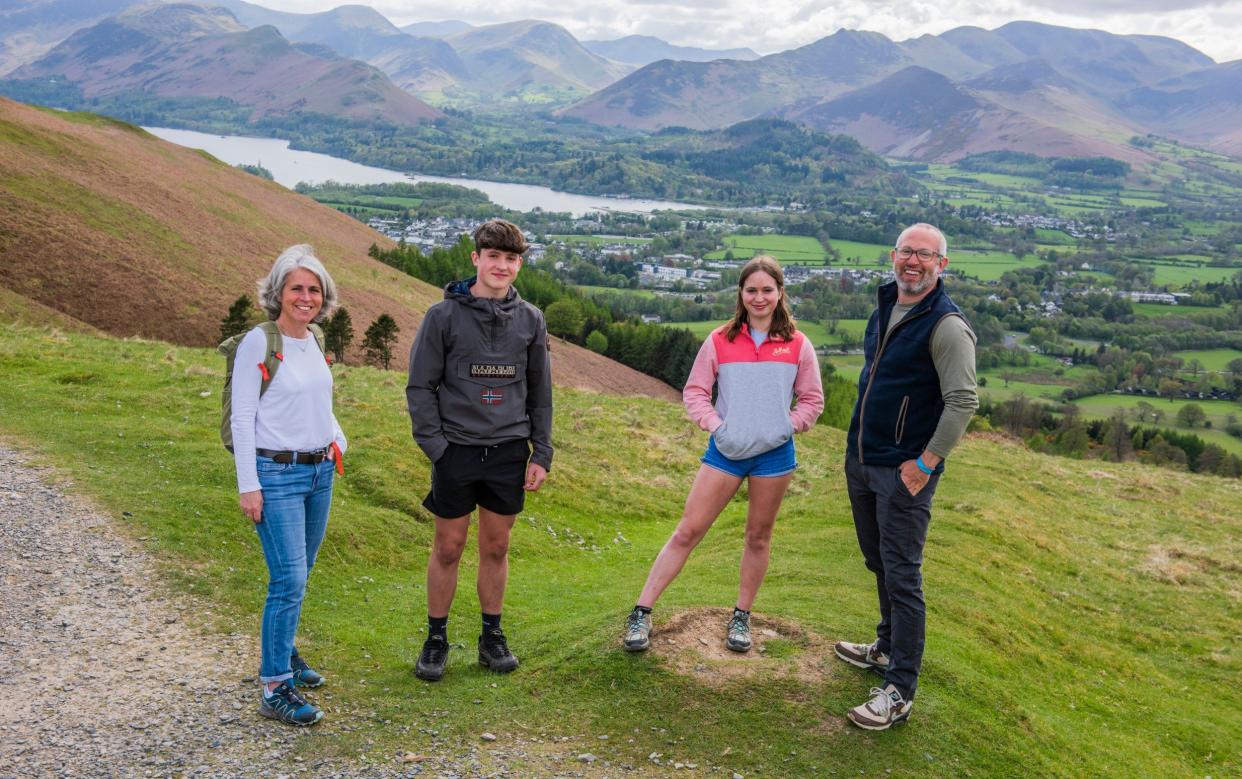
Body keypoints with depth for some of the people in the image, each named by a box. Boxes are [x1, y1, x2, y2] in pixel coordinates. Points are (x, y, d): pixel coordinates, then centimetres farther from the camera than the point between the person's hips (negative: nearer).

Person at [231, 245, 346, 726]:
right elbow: (242, 418, -11)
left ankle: (282, 652, 34)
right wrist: (248, 486, -14)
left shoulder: (314, 341, 9)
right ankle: (274, 689, -2)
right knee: (289, 579, -10)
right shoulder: (258, 343, -11)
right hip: (277, 474, -7)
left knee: (298, 575, 15)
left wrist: (339, 442, 10)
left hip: (320, 471, 7)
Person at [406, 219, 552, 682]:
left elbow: (540, 393, 10)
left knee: (497, 548, 11)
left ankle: (492, 636, 26)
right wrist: (434, 445, -10)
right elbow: (420, 387, -3)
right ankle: (436, 640, 21)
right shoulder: (444, 315, -4)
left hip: (509, 452, 3)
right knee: (448, 548, 6)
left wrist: (542, 453, 5)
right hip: (456, 450, -2)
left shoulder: (530, 320, 6)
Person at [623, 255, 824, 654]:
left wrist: (788, 424, -6)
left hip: (774, 454, 1)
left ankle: (741, 617, 28)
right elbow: (694, 390, 3)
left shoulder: (798, 345, 0)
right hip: (725, 451, -1)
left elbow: (812, 399, 7)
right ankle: (642, 613, 6)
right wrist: (713, 423, -10)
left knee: (758, 537, 12)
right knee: (687, 531, 0)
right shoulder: (720, 340, -1)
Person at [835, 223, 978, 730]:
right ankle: (887, 649, 40)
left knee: (902, 578, -4)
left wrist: (925, 463, -19)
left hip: (904, 472, -8)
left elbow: (963, 402, -20)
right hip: (860, 461, 8)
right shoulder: (884, 309, 10)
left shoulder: (946, 326, -16)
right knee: (879, 564, 21)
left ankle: (898, 692, 3)